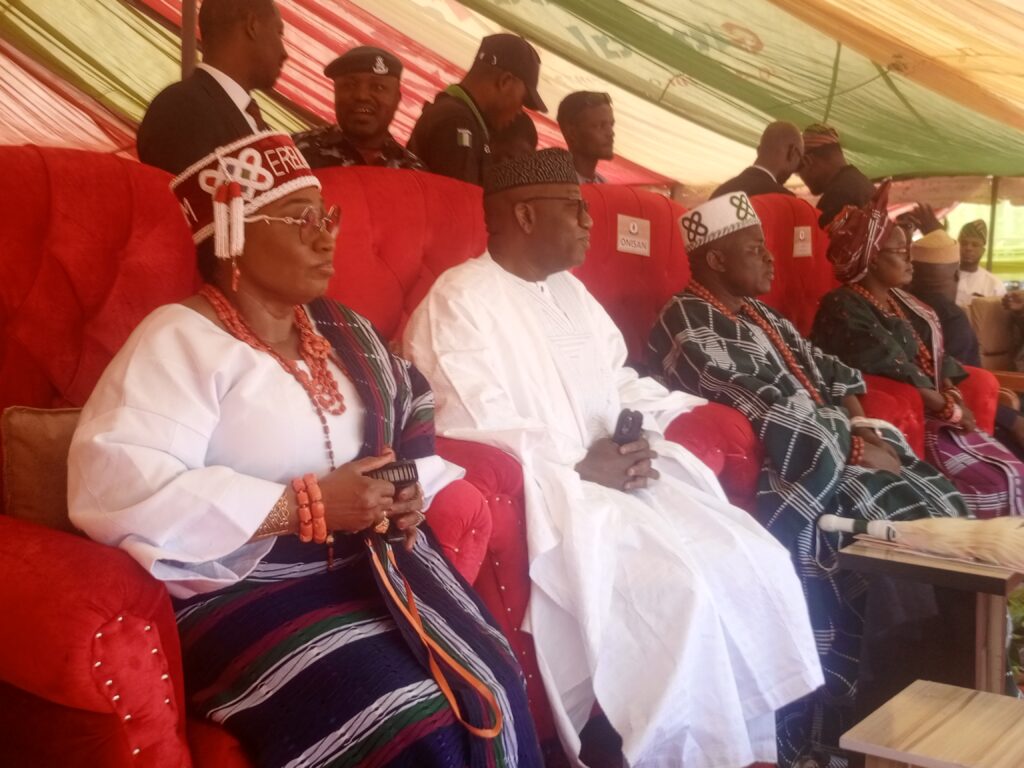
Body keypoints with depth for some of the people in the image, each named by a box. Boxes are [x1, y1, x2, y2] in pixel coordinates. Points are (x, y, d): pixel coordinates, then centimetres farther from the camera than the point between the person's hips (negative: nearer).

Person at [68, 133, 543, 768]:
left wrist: (410, 493, -2)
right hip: (244, 588, -6)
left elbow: (407, 420, 23)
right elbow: (112, 487, -23)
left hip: (370, 563, 7)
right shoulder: (179, 341, -10)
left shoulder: (340, 331, 13)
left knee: (493, 689, -15)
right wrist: (307, 506, -22)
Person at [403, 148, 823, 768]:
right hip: (540, 497, -8)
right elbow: (471, 430, -18)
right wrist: (577, 467, -19)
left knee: (757, 562, -6)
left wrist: (636, 437, -1)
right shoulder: (459, 301, -9)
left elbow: (619, 383, 21)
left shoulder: (571, 291, 19)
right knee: (676, 589, -26)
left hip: (615, 476, 9)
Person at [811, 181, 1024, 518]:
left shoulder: (900, 300, 16)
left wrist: (953, 397, -4)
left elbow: (933, 355, 16)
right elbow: (891, 371, -20)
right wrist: (949, 408, -12)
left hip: (933, 414, 9)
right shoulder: (843, 308, -13)